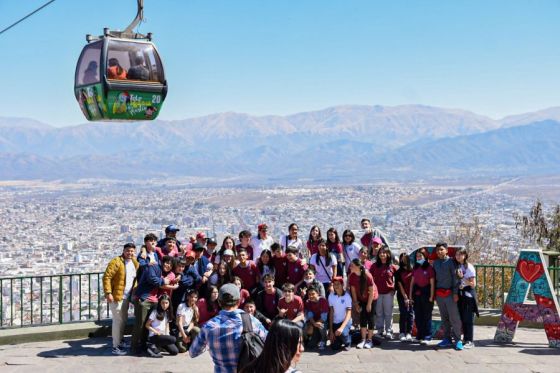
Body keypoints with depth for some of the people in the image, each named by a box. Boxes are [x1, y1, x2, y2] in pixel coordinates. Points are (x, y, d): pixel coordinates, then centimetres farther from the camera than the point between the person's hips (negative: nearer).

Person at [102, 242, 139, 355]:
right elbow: (106, 277, -18)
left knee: (124, 320, 17)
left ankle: (119, 341, 33)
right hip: (116, 296, -8)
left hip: (126, 297, 8)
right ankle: (115, 347, 4)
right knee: (118, 320, -3)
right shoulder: (116, 262, -14)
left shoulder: (135, 263, 10)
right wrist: (108, 293, -24)